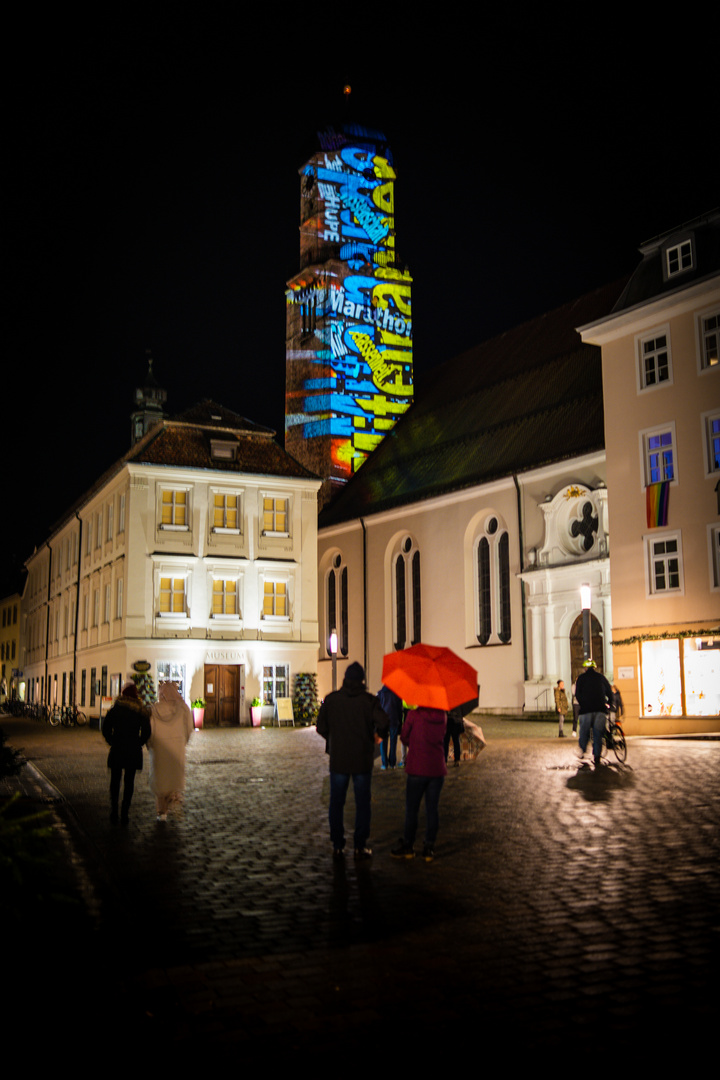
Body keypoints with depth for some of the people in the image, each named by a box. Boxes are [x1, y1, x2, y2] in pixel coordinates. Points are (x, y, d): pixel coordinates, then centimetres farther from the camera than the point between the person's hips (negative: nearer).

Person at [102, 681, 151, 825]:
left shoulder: (115, 709, -1)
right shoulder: (142, 711, -1)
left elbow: (106, 728, -4)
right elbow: (146, 732, -5)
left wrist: (111, 742, 8)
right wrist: (138, 743, 8)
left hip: (117, 749, 0)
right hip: (134, 751, 0)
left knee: (115, 780, 11)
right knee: (129, 781, 8)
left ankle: (114, 811, 5)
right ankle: (125, 812, 5)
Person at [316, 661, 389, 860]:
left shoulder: (331, 699, -2)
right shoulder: (369, 700, -7)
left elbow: (321, 727, -1)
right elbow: (384, 721, -20)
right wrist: (378, 734, 1)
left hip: (338, 759, 1)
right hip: (362, 760, -1)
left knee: (336, 803, 11)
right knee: (362, 803, 9)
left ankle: (337, 846, 13)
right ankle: (360, 846, 11)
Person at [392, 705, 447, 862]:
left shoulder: (413, 715, -12)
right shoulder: (442, 716, -1)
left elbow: (404, 737, -1)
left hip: (417, 769, -3)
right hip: (437, 769, 3)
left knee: (411, 809, 8)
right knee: (432, 809, 9)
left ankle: (407, 846, 15)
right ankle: (429, 848, 13)